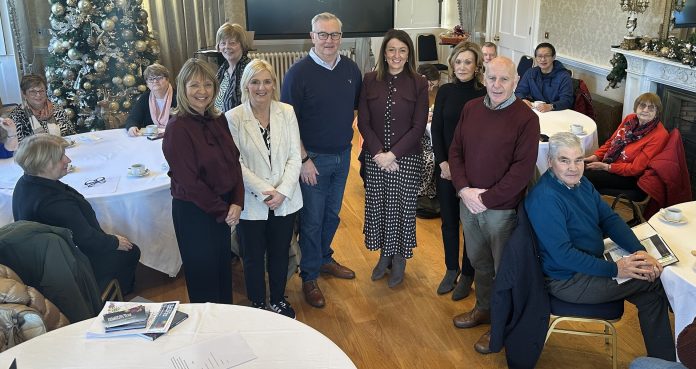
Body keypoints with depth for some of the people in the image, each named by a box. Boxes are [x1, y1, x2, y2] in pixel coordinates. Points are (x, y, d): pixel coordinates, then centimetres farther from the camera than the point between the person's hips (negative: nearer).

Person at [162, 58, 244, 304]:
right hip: (194, 211, -7)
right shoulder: (177, 129, -18)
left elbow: (234, 161, 3)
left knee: (224, 265, 21)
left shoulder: (218, 121, 1)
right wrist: (222, 211, -13)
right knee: (203, 271, 11)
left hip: (223, 208, 7)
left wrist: (236, 202, -10)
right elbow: (189, 181, -20)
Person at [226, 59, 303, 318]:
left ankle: (278, 300, 40)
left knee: (280, 254, 18)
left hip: (285, 201, 2)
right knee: (253, 257, 15)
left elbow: (294, 157, -3)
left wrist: (282, 191, -13)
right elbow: (236, 164, -11)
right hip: (252, 203, -2)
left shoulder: (287, 112, -3)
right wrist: (265, 191, -17)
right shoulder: (233, 118, -10)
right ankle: (258, 304, 37)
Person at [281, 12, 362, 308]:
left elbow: (357, 105, 16)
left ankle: (324, 259, 39)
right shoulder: (299, 72, -14)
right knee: (312, 220, 4)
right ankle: (309, 277, 19)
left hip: (343, 155, 5)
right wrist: (303, 159, -17)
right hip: (313, 158, -5)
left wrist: (345, 129, 8)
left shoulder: (351, 69, 1)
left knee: (332, 214, 19)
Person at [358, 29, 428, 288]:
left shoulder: (418, 84, -4)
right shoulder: (370, 80, 0)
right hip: (374, 158, 2)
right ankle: (384, 255, 32)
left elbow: (418, 127, -7)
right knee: (377, 207, 10)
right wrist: (378, 154, -12)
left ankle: (399, 260, 28)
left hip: (407, 159, -2)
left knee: (402, 209, 7)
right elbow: (363, 122, -1)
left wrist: (392, 154, -14)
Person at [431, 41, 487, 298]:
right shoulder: (445, 92, 2)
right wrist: (443, 162, -7)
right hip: (445, 167, 3)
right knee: (448, 219, 12)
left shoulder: (484, 94, -8)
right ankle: (451, 269, 30)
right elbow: (436, 129, 3)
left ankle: (467, 274, 24)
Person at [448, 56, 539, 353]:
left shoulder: (526, 118, -13)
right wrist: (464, 189, -8)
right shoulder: (470, 108, 4)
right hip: (468, 203, 5)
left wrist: (486, 200, -17)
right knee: (478, 261, 21)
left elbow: (522, 169, -16)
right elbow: (455, 151, 6)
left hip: (503, 209, -5)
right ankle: (484, 309, 43)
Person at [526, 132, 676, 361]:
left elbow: (610, 219, 6)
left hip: (592, 263, 8)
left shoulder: (580, 183, 3)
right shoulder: (544, 198, -26)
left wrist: (639, 251, -10)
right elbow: (563, 255, -27)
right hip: (568, 280, -8)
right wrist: (614, 269, -23)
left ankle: (663, 360, 15)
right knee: (660, 279, -5)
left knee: (652, 296, -1)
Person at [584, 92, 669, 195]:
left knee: (585, 176, -21)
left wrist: (606, 167, -20)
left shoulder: (659, 135, -19)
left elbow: (636, 168, -20)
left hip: (629, 178, -7)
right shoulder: (630, 119, 2)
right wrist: (596, 156, -3)